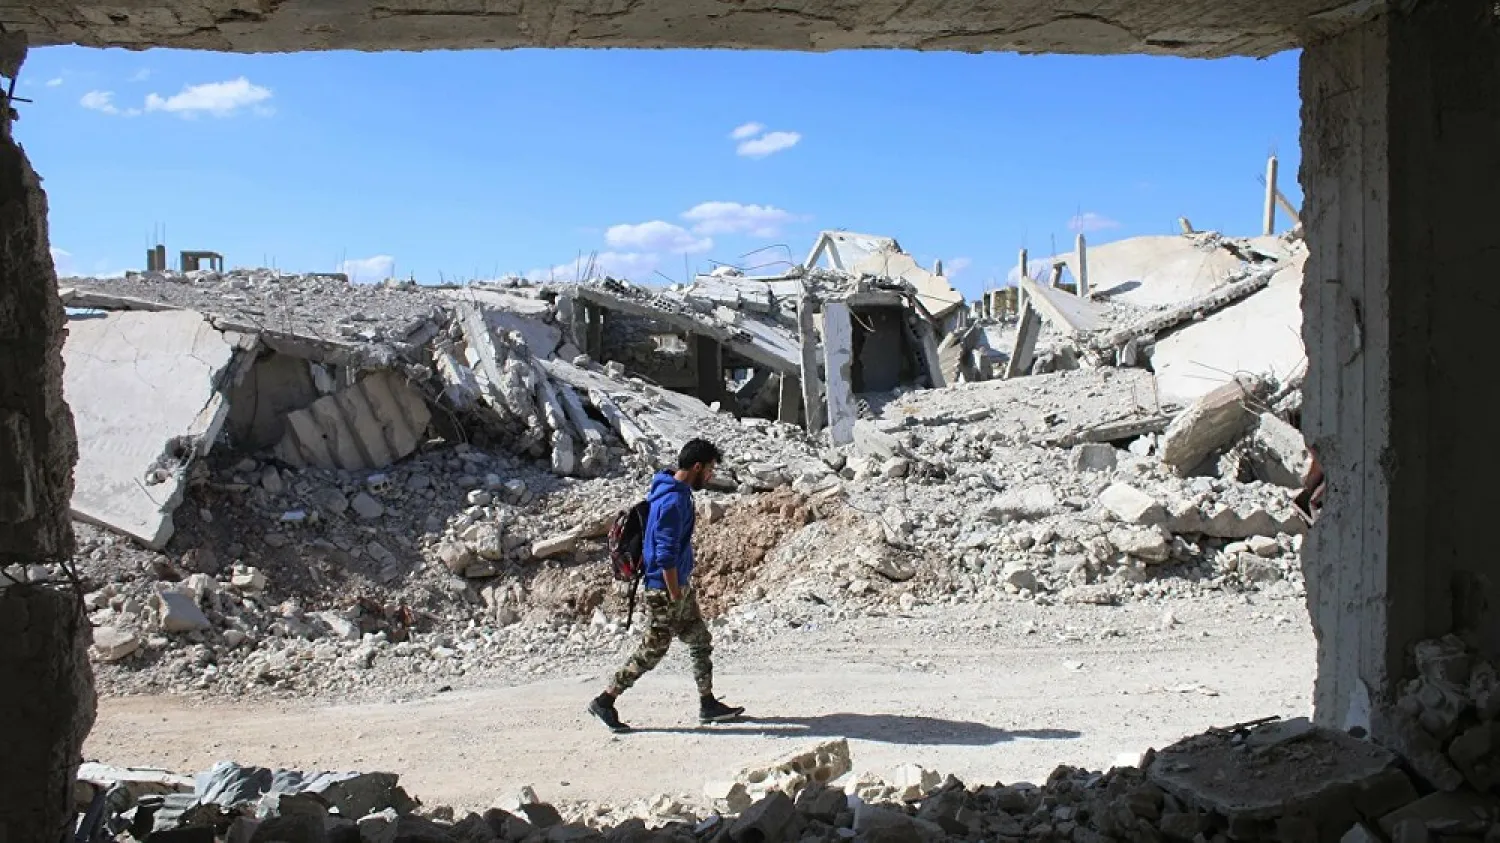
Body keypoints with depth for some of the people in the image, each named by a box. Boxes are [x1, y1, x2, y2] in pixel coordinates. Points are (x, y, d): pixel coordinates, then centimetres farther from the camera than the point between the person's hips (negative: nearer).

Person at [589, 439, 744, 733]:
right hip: (666, 588, -10)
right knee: (652, 651, 0)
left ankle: (708, 704, 23)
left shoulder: (678, 493, 7)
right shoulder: (674, 501, -24)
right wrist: (675, 598, -21)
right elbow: (666, 556, -26)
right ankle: (605, 701, 10)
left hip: (681, 584, 10)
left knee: (701, 642, 14)